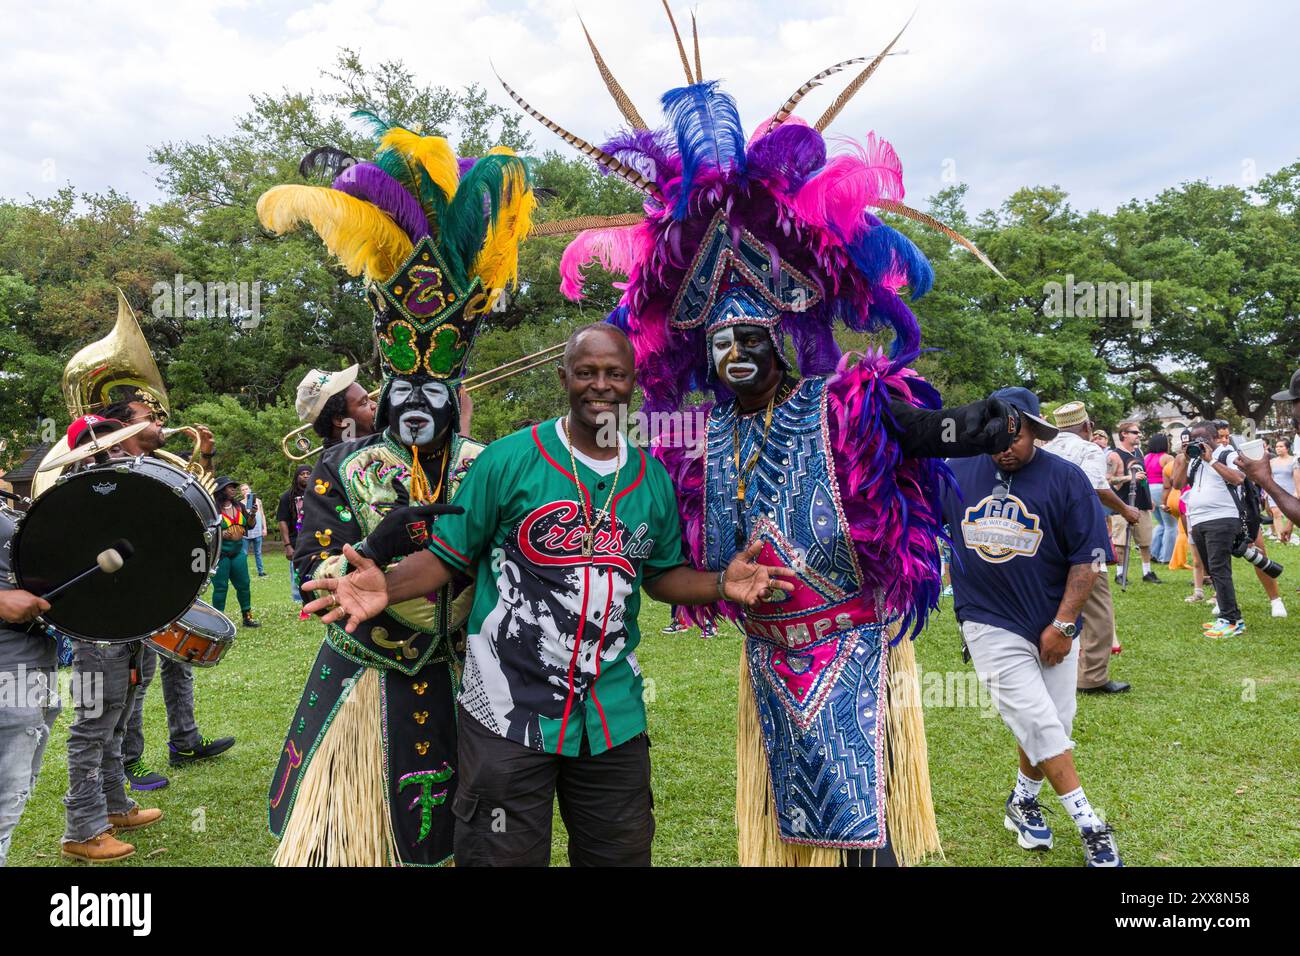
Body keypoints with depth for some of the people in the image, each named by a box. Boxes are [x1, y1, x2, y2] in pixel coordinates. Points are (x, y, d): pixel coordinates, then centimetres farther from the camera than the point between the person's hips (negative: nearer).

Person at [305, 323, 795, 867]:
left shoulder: (653, 481, 5)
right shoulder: (507, 460, -8)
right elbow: (447, 556, -4)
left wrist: (722, 584, -3)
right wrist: (387, 587, -23)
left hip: (615, 716, 4)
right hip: (508, 714, -4)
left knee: (622, 854, 19)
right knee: (504, 856, 10)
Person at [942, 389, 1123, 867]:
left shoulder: (1066, 478, -8)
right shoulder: (956, 473, -2)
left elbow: (1089, 558, -7)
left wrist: (1062, 625, -10)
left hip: (1052, 627, 1)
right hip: (990, 625, -1)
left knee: (1050, 727, 11)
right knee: (1040, 726, -6)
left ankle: (1023, 801, 35)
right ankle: (1089, 824, 6)